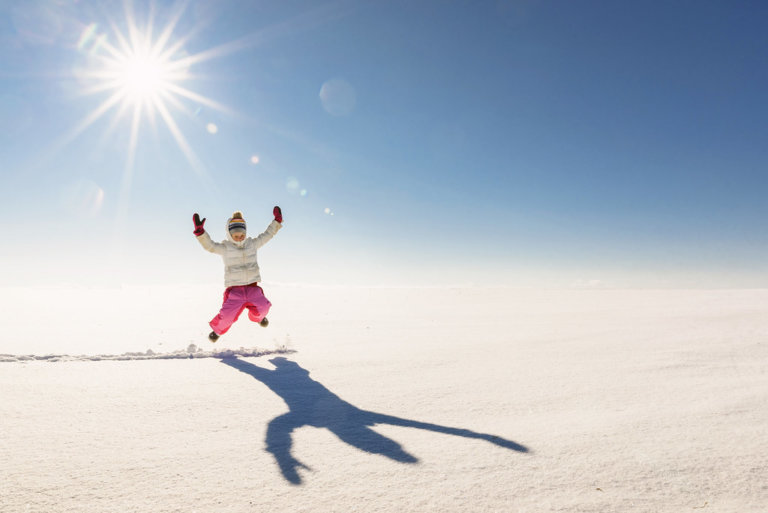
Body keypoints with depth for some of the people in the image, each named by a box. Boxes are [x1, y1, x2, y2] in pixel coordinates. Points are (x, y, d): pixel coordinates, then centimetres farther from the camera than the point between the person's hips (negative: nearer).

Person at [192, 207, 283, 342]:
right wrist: (200, 231, -28)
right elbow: (209, 245, -13)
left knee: (262, 307, -13)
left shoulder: (252, 244, 9)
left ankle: (258, 316, 27)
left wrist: (277, 221, 11)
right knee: (227, 314, -14)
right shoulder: (225, 247, 0)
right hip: (234, 289, -3)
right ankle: (217, 329, 22)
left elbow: (267, 235, 16)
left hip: (252, 287, 3)